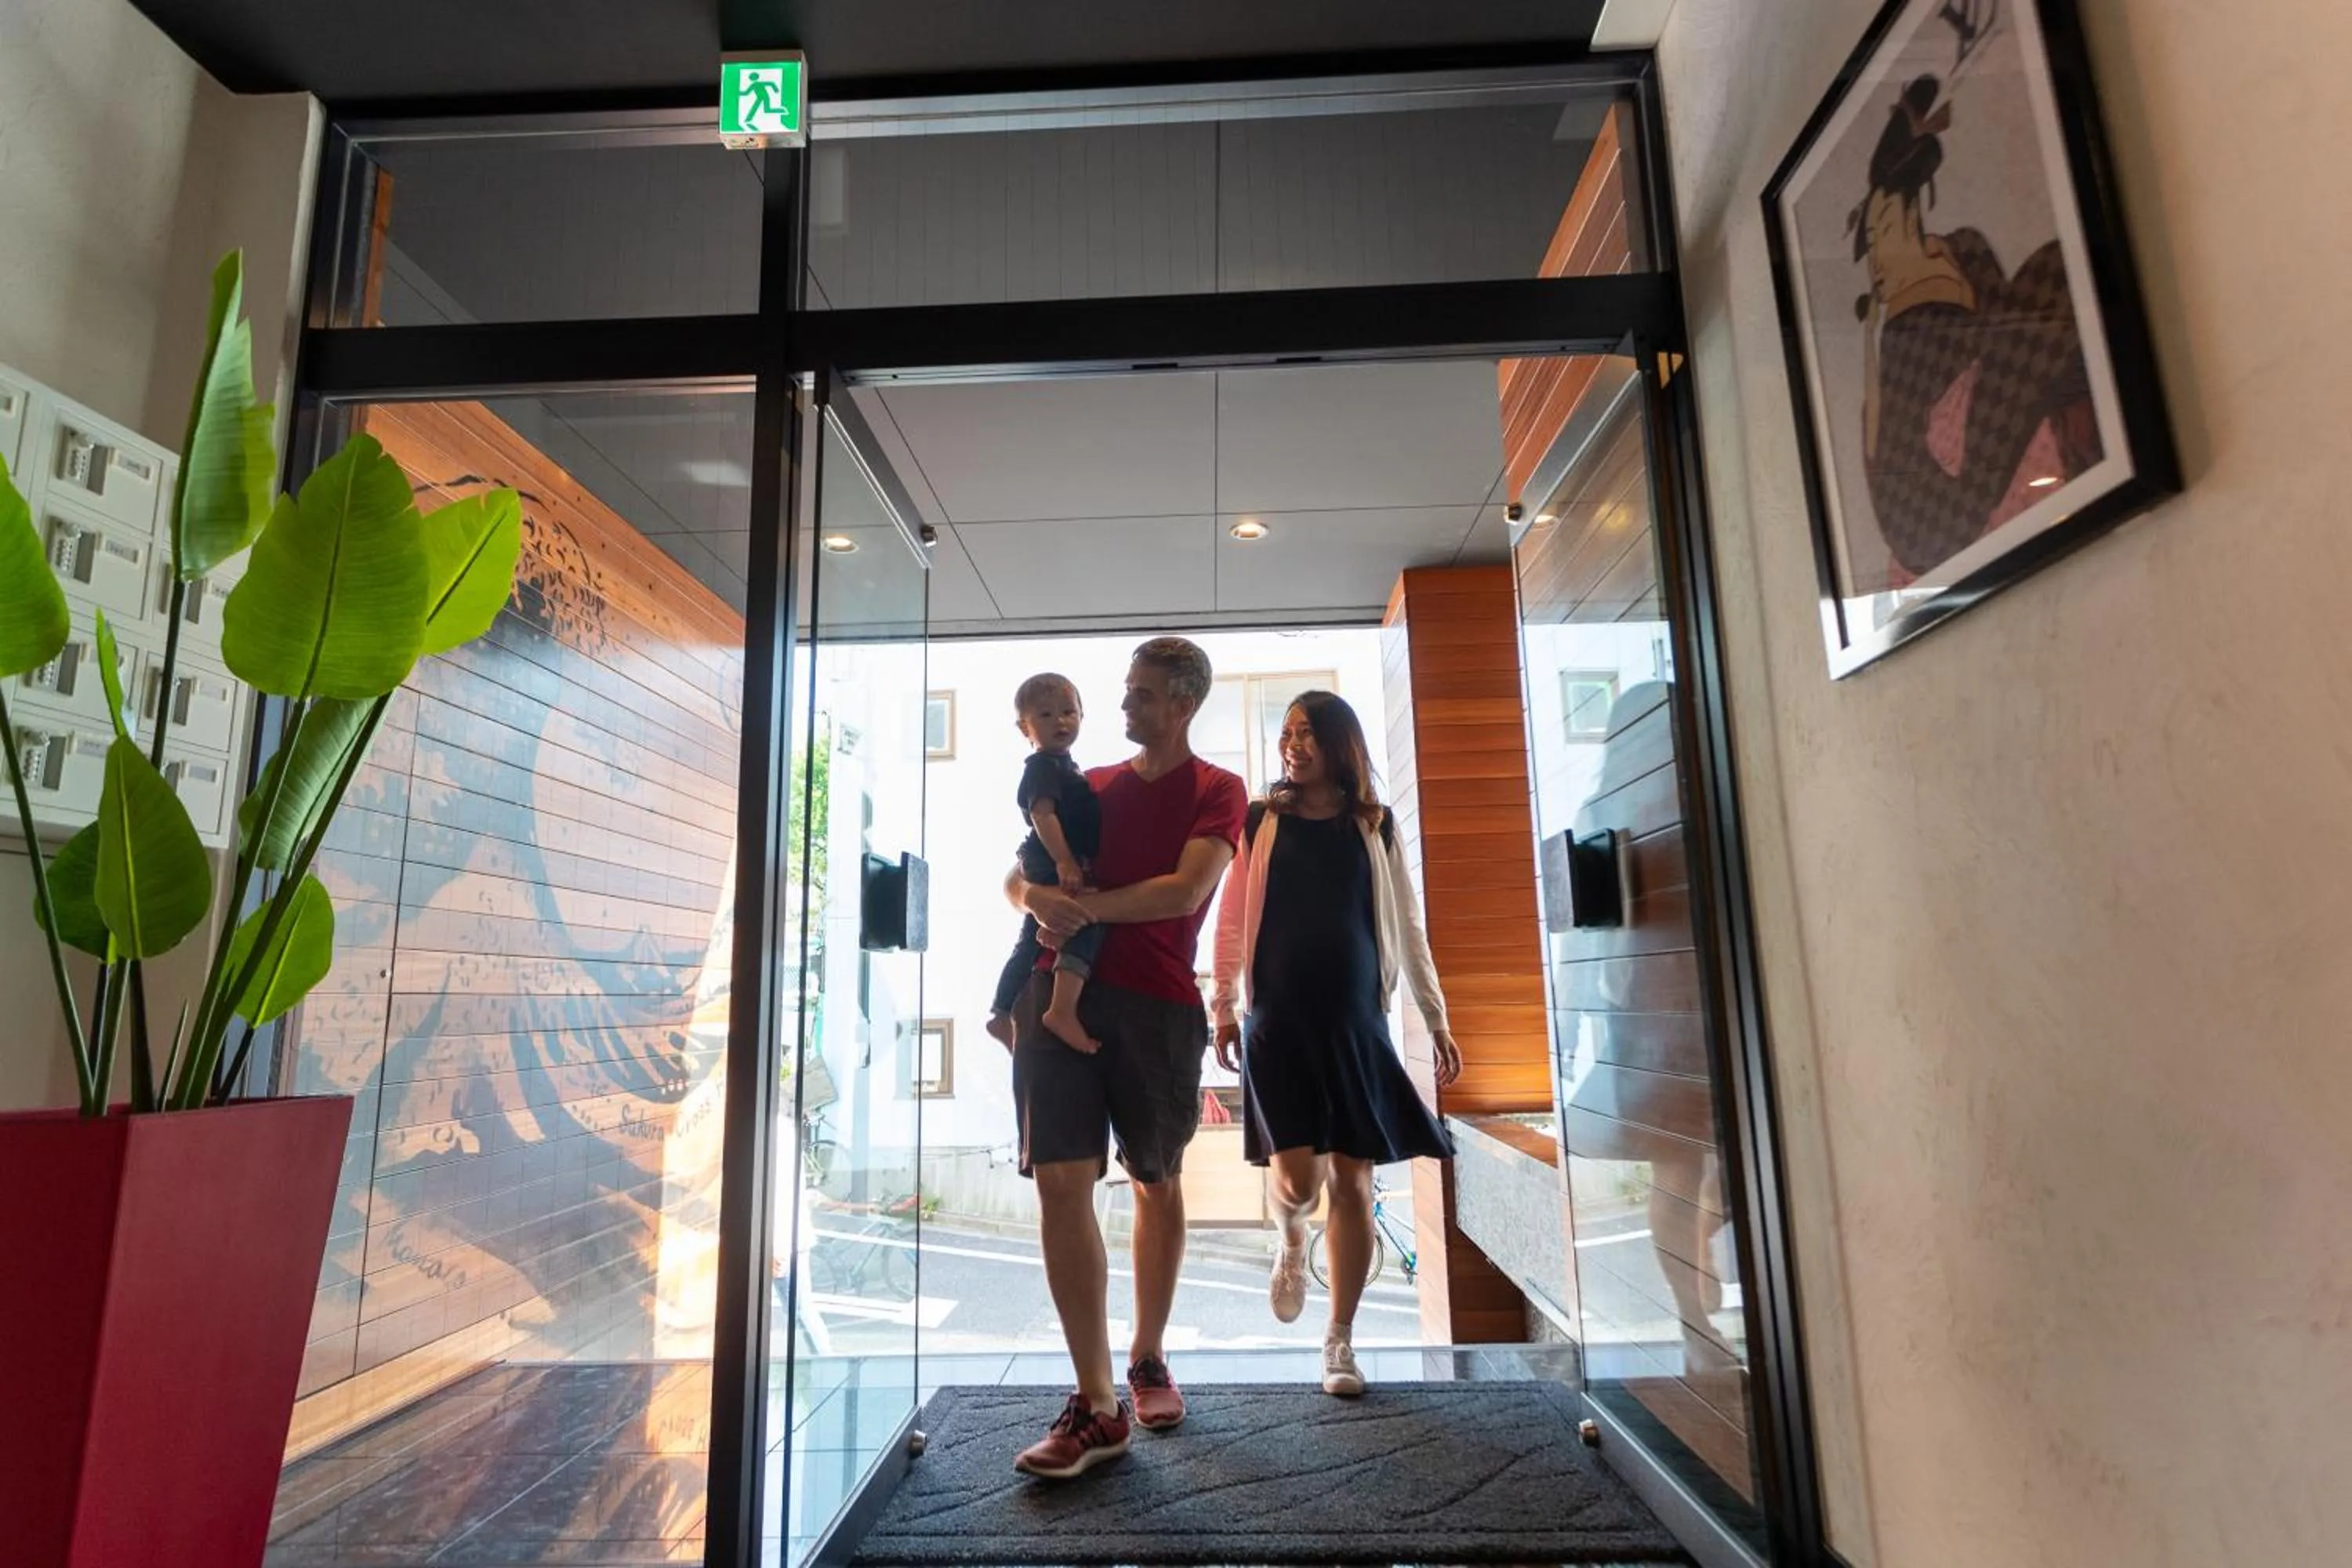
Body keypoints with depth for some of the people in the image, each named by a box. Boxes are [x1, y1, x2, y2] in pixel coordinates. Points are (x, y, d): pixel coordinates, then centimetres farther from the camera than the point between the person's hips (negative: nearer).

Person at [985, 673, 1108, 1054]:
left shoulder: (1062, 767, 18)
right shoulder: (1043, 766, -13)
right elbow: (1042, 814, -25)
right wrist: (1065, 863, -32)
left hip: (1049, 869, 11)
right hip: (1054, 868, -11)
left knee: (1031, 941, 19)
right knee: (1088, 921, -26)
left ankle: (1001, 1014, 33)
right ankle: (1063, 1009, -34)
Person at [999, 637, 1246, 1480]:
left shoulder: (1217, 792, 4)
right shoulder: (1089, 786, 17)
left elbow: (1187, 890, -11)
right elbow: (1016, 875, 16)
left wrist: (1086, 905, -10)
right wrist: (1039, 897, -7)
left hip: (1154, 1005, -3)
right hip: (1059, 992, 3)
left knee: (1156, 1183, 10)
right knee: (1060, 1183, -7)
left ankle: (1148, 1360, 32)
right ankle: (1097, 1407, 1)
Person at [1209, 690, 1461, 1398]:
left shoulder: (1374, 827, 6)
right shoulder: (1261, 822, 3)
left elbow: (1407, 928, 9)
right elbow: (1231, 920, 5)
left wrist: (1437, 1019, 6)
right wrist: (1225, 1006, -1)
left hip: (1355, 1022, 1)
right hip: (1277, 1021, -1)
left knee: (1352, 1184, 2)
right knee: (1298, 1178, -9)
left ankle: (1341, 1339, 19)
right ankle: (1291, 1243, 28)